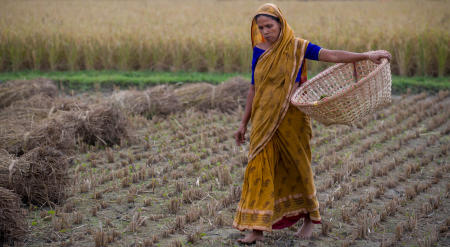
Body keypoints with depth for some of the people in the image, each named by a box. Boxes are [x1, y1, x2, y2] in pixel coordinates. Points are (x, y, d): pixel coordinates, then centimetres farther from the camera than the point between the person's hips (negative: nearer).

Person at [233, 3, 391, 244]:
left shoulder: (296, 47, -6)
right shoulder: (259, 51, 5)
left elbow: (331, 55, -15)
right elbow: (254, 88, 12)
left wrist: (367, 55, -25)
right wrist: (244, 123, 13)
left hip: (291, 119, -3)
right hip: (264, 121, 3)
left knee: (297, 167, 10)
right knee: (260, 170, -2)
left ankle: (310, 217, 30)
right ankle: (257, 228, 1)